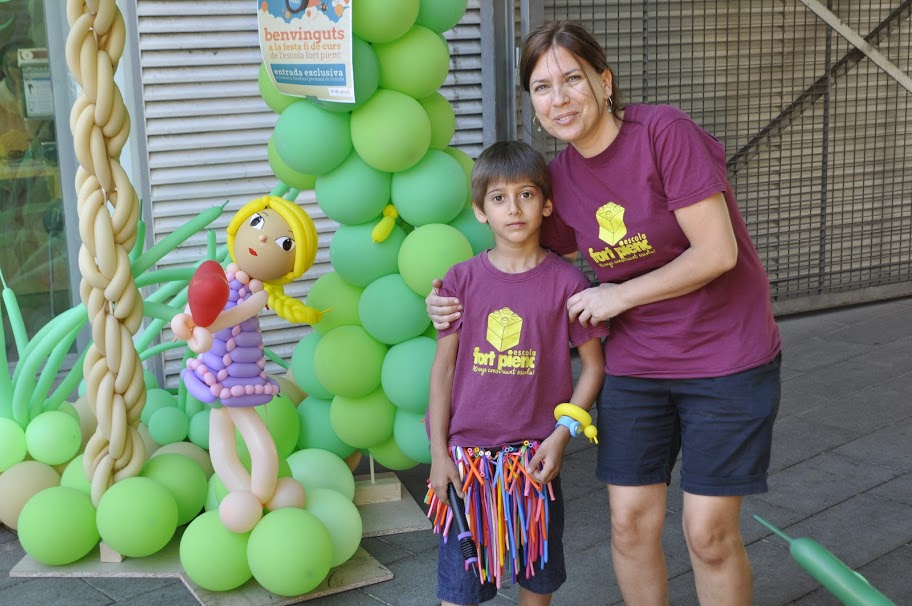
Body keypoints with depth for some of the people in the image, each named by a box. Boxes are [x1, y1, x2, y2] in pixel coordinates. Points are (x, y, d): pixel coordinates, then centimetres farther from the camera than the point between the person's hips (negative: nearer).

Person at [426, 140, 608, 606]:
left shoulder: (567, 282, -6)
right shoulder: (462, 280, -3)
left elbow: (593, 366, 1)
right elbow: (442, 368, 1)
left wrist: (562, 433, -9)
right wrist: (439, 454, -2)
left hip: (535, 457, 0)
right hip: (467, 452, 1)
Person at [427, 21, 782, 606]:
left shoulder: (665, 131, -18)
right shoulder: (561, 176, -1)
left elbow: (717, 252, -20)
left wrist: (619, 296, -13)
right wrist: (469, 305, -2)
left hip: (725, 358, -5)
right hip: (634, 364, 5)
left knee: (710, 534, 1)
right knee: (630, 524, 8)